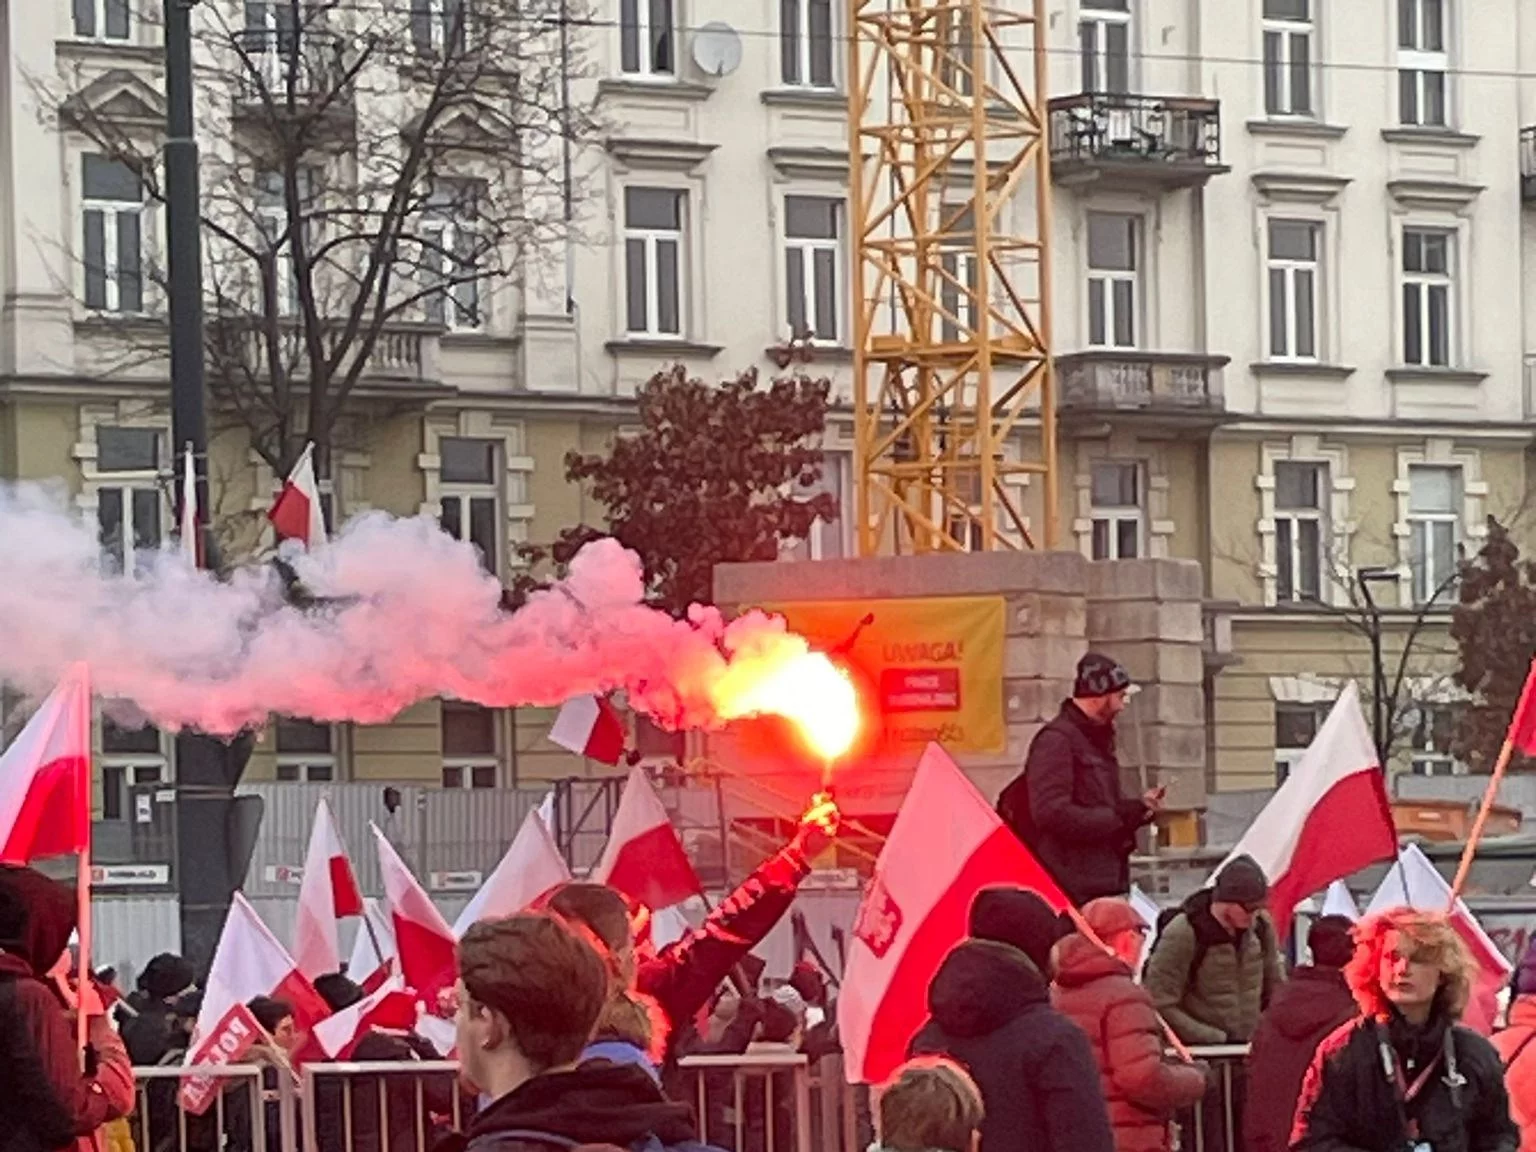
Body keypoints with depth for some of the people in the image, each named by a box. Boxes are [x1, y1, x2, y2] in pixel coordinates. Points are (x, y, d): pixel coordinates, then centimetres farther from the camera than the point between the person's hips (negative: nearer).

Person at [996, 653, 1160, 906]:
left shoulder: (1096, 739, 20)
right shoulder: (1056, 740, -12)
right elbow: (1051, 813, -21)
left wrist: (1138, 807, 10)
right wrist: (1118, 816, -17)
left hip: (1106, 883, 10)